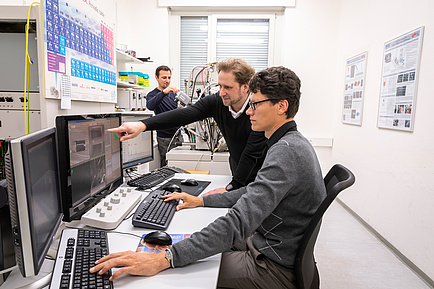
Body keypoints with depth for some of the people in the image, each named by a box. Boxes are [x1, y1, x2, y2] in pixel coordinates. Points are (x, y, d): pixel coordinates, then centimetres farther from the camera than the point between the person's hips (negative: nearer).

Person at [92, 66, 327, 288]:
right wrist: (201, 201, 11)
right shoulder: (292, 143, 7)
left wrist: (164, 259, -37)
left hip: (276, 267, -9)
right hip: (261, 243, 9)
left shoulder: (286, 150, -28)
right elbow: (254, 194, 14)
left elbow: (239, 222, -37)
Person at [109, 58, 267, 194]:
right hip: (237, 175, 3)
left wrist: (231, 188, -25)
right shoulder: (217, 101, -11)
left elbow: (252, 153, -25)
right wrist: (142, 125, -37)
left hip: (259, 181, -3)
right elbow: (183, 115, -24)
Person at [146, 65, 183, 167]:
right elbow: (150, 106, -28)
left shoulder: (173, 93, 15)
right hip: (165, 138, -6)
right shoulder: (152, 95, -4)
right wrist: (164, 92, -41)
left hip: (178, 135, 6)